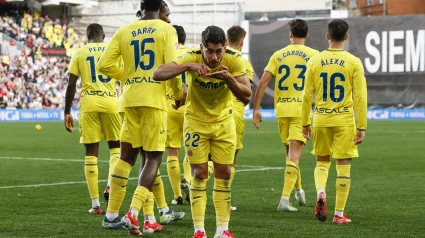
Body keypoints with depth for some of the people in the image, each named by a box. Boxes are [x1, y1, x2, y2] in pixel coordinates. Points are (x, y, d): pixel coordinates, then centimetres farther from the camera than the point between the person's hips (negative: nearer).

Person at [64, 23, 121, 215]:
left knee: (91, 152, 5)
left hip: (89, 103, 0)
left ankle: (95, 203, 3)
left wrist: (67, 112, 8)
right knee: (115, 146, 18)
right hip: (111, 102, 0)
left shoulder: (80, 53, 8)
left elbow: (71, 85, 3)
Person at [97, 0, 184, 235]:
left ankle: (111, 214, 16)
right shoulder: (166, 30, -2)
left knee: (127, 155, 15)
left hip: (130, 99, 4)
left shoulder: (124, 31, 8)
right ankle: (133, 213, -15)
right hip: (155, 99, -4)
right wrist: (179, 94, 7)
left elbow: (104, 65, 4)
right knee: (153, 157, 1)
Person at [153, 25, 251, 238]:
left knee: (224, 174, 1)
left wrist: (229, 78, -38)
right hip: (196, 120, -2)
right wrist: (188, 66, -46)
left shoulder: (234, 60, -20)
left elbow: (246, 96, -21)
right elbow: (158, 74, -33)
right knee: (199, 174, -6)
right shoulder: (192, 58, -24)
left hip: (224, 121, 2)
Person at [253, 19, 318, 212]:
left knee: (290, 151, 20)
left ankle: (298, 190, 34)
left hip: (281, 109, 3)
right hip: (302, 109, -3)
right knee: (294, 154, -5)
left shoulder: (278, 55, 5)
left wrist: (256, 108, 3)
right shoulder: (313, 55, -1)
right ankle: (284, 199, -14)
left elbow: (263, 82, -1)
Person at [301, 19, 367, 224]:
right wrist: (361, 127, -2)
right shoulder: (354, 63, -5)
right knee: (343, 166, 5)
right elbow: (360, 97, -6)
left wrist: (305, 124, 12)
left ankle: (320, 192, -10)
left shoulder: (315, 61, 1)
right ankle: (339, 214, 6)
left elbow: (307, 95, 3)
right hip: (344, 120, -2)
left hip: (320, 120, 2)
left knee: (322, 161, 19)